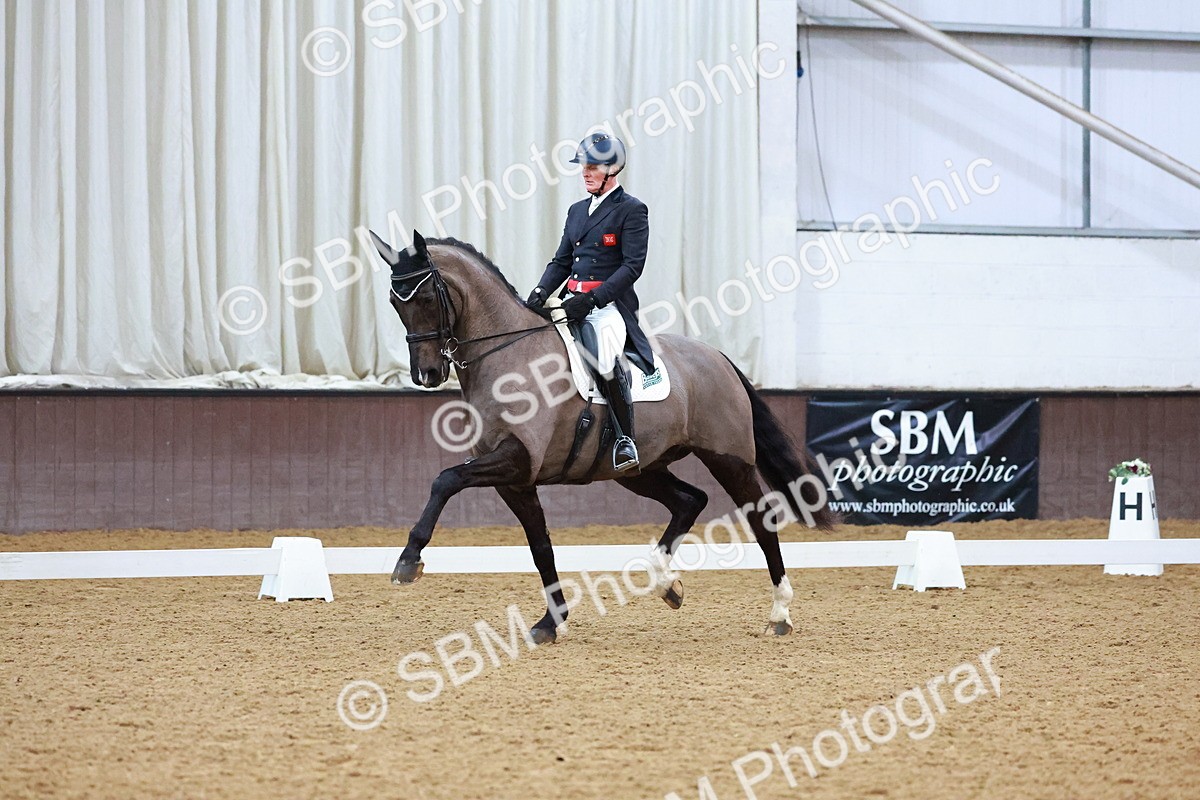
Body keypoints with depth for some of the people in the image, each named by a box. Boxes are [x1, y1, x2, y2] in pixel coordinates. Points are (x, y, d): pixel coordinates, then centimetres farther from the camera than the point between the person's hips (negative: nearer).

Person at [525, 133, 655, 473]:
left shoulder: (631, 210, -2)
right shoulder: (577, 211, 20)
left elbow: (633, 265, -10)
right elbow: (561, 261, 19)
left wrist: (592, 299, -20)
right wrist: (541, 291, -2)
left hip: (609, 302, -7)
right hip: (572, 301, 7)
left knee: (606, 361, -33)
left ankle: (626, 439, -18)